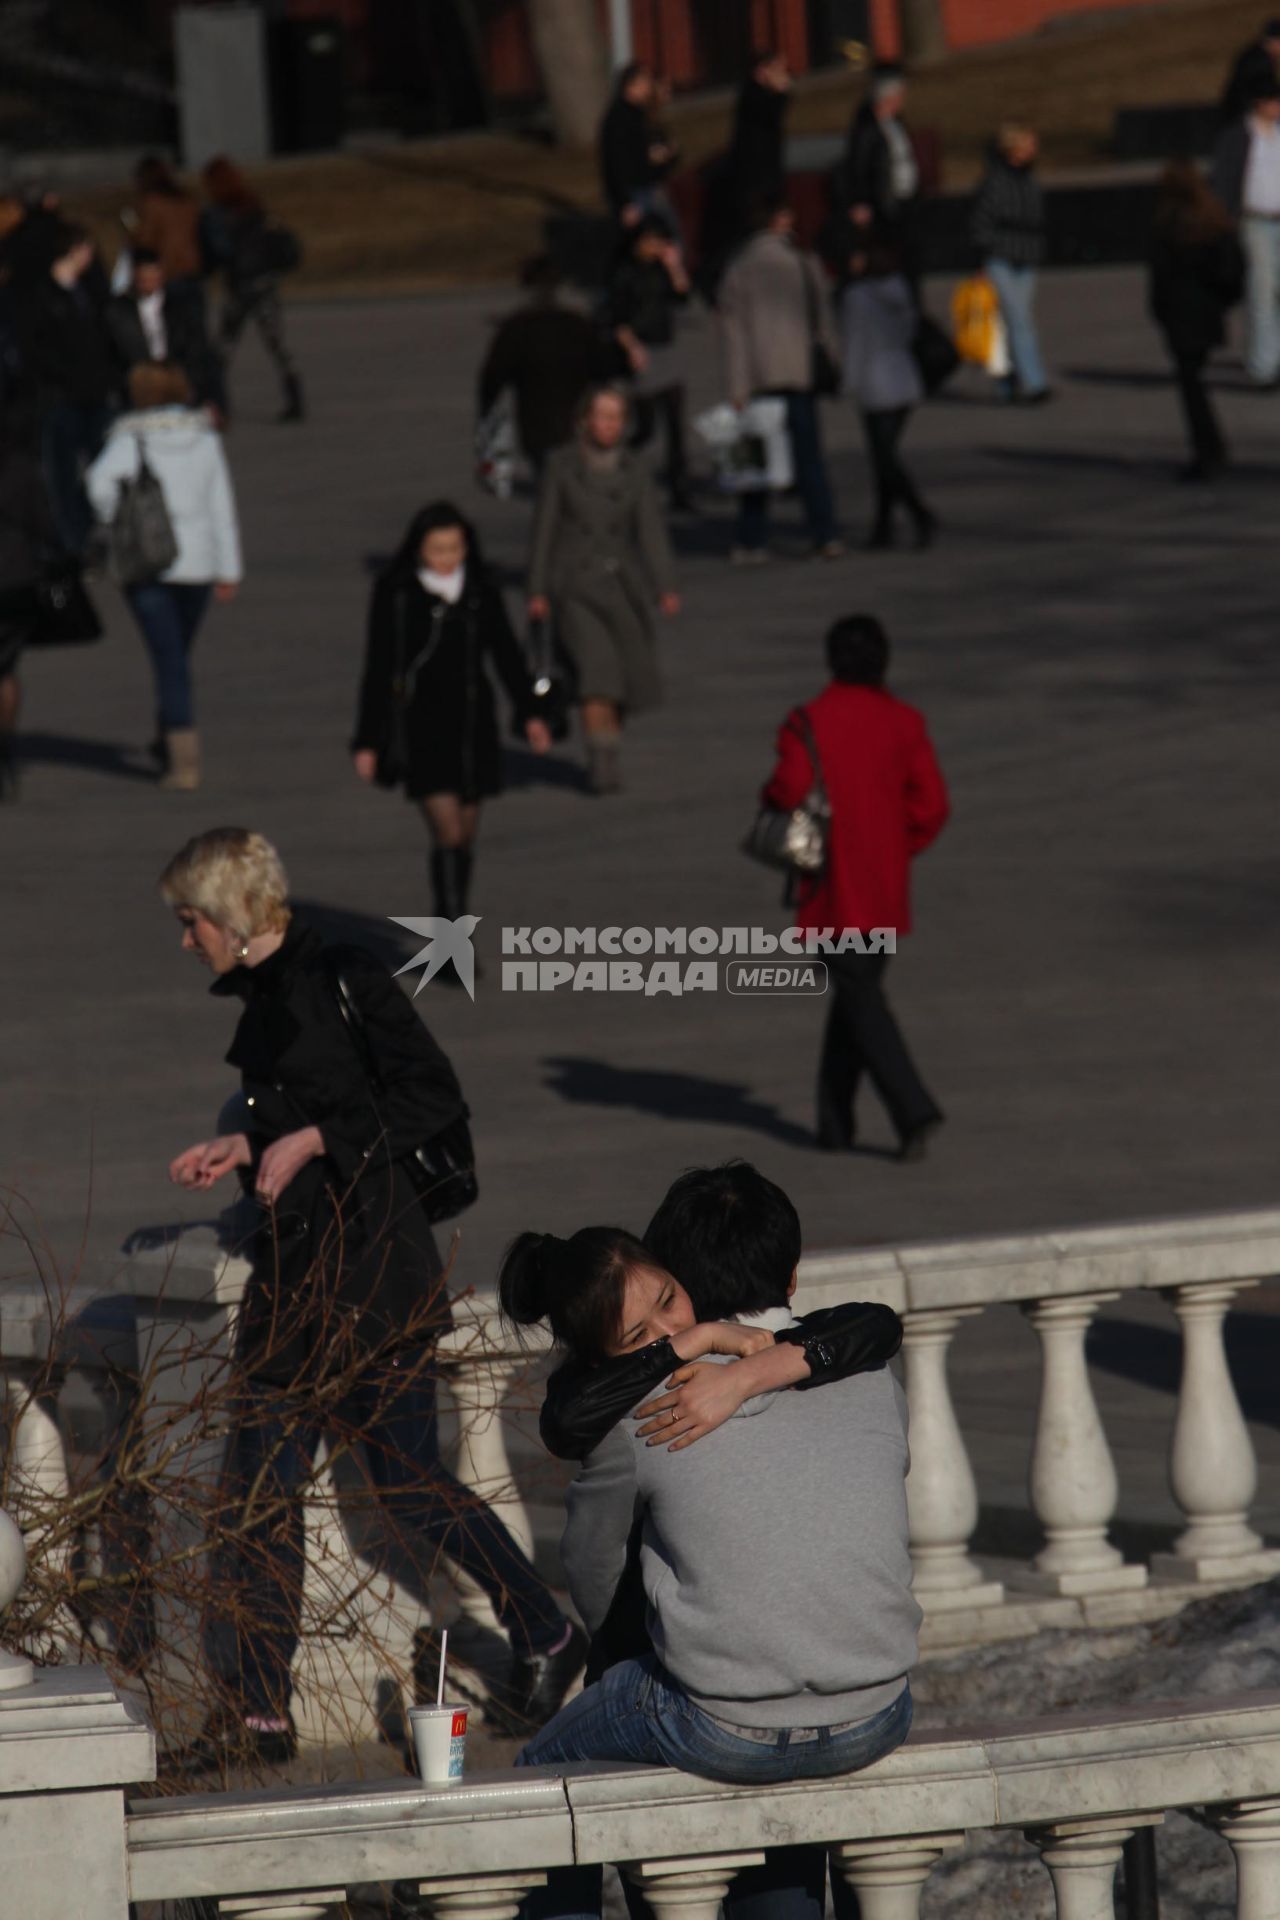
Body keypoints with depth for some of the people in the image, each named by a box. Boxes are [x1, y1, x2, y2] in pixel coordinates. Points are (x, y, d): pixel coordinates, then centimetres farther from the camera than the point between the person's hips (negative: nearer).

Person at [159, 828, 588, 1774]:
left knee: (411, 1484, -2)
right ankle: (259, 1708, 10)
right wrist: (243, 1148, 11)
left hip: (374, 1269, -9)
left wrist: (309, 1141, -19)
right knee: (265, 1486, 6)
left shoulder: (343, 982, -14)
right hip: (294, 1277, 9)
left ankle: (546, 1637, 15)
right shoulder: (264, 996, 12)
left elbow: (435, 1098, -18)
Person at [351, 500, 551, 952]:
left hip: (471, 727, 4)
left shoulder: (481, 588, 4)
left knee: (467, 834, 10)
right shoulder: (395, 592, -7)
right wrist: (367, 741, -4)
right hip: (420, 730, -4)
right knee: (448, 833, -14)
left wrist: (529, 713, -1)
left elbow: (505, 654, 10)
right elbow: (377, 668, -3)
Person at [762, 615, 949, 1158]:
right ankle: (835, 1121, 21)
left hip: (834, 888, -5)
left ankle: (914, 1110, -16)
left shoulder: (808, 723, -12)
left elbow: (789, 789, -24)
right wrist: (897, 851, 11)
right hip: (886, 887, 5)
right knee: (854, 994, 17)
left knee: (862, 1004, -1)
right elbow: (932, 804, -2)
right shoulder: (904, 722, 0)